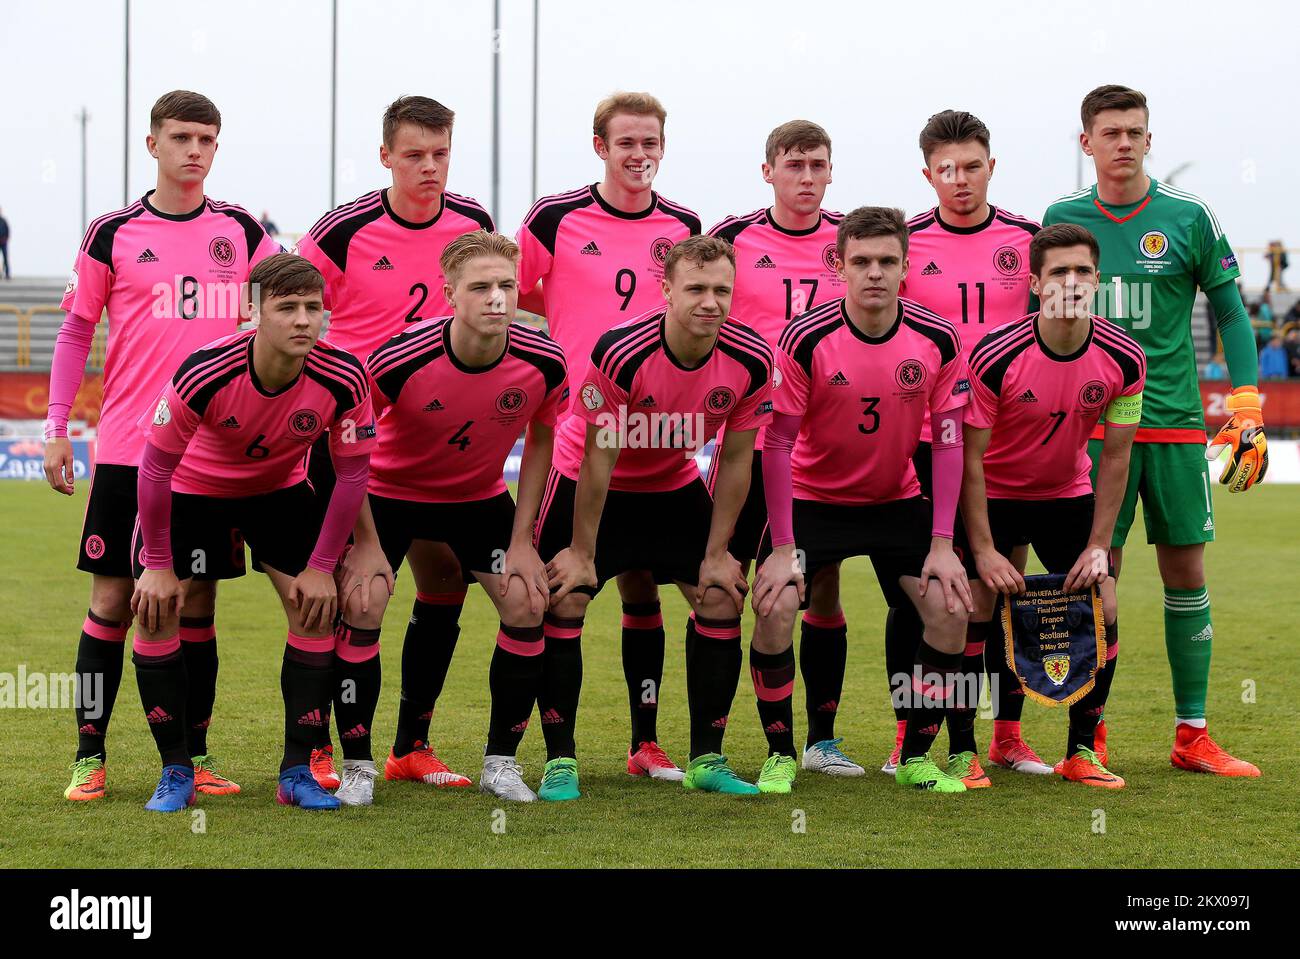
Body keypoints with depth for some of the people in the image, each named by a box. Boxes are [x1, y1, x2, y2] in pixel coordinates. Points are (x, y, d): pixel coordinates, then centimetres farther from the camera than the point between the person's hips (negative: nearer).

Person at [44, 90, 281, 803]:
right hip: (128, 449, -2)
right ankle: (89, 757, 7)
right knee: (112, 599, -1)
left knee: (197, 601, 5)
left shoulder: (242, 231, 6)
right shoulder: (113, 234, 1)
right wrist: (56, 430, 2)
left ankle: (195, 756, 13)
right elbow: (76, 330, 7)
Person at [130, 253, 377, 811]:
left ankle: (297, 772, 2)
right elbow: (156, 465, -22)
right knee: (156, 610, -12)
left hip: (280, 491, 2)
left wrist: (322, 567, -11)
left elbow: (352, 472, -14)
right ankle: (176, 772, 1)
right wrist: (157, 565, -16)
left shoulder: (342, 378, -28)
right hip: (192, 488, -2)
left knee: (316, 609, -9)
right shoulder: (204, 374, -35)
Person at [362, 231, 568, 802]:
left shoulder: (544, 362, -23)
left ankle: (500, 762, 5)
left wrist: (522, 540, -4)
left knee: (527, 604, -10)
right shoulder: (400, 358, -32)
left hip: (480, 497, 3)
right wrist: (368, 543, -17)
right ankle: (356, 763, 2)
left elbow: (540, 441, -2)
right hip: (389, 491, -2)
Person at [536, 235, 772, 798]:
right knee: (564, 602, -12)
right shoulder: (622, 352, -32)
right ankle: (560, 763, -2)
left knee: (721, 600, -2)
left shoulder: (750, 359, -20)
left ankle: (707, 760, 9)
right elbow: (598, 458, -23)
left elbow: (735, 459, -8)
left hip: (675, 485, 4)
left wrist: (717, 552, -5)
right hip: (590, 482, -4)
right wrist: (581, 552, -16)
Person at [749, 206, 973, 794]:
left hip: (898, 502, 2)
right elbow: (778, 442, -15)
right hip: (812, 499, -2)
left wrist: (941, 543, -10)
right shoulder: (804, 338, -19)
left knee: (950, 609, -12)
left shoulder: (938, 339, -12)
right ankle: (779, 756, -1)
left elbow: (948, 441, -6)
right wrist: (782, 547, -19)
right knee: (774, 609, -20)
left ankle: (915, 758, 5)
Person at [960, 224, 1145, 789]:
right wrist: (984, 550, -19)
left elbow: (1114, 455, -5)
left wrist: (1099, 546, -8)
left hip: (1068, 494, 3)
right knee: (972, 610, -14)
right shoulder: (995, 355, -26)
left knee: (1103, 610, -7)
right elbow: (970, 456, -18)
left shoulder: (1123, 359, -16)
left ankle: (1082, 752, 7)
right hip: (992, 495, -3)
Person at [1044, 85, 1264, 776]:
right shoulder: (1062, 220, 5)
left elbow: (1230, 311, 5)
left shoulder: (1188, 218, 1)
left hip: (1176, 424, 0)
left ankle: (1192, 736, 10)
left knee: (1186, 575, 3)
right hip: (1092, 425, 0)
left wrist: (1248, 410, -2)